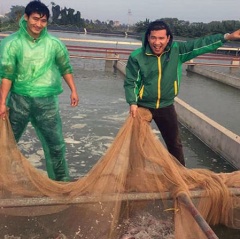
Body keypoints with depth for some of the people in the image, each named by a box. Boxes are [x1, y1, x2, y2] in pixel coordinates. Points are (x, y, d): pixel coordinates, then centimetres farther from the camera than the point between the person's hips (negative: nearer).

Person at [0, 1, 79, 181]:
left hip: (47, 101, 2)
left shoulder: (54, 43, -1)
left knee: (56, 144, 10)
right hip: (19, 100, -1)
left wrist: (73, 90, 8)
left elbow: (65, 68, 10)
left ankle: (61, 180, 28)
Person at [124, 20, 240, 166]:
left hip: (166, 107, 3)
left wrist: (227, 37, -15)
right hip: (143, 106, -2)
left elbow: (200, 44, -9)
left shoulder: (177, 50, -10)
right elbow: (130, 82, -11)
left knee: (175, 142, 17)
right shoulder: (137, 56, -15)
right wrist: (132, 103, -22)